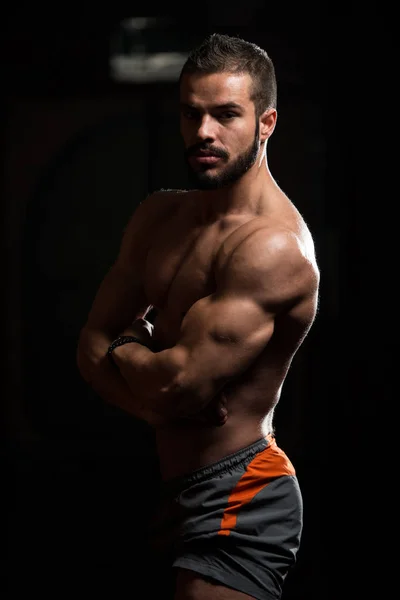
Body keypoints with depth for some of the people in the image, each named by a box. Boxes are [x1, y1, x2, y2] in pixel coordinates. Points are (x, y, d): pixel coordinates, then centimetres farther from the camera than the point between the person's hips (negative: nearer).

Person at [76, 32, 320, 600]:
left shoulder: (274, 247, -20)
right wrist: (159, 398, -13)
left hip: (236, 502, -9)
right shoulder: (159, 215, 8)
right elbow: (91, 348, 5)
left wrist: (122, 351, -4)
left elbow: (175, 382, -26)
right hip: (172, 484, 9)